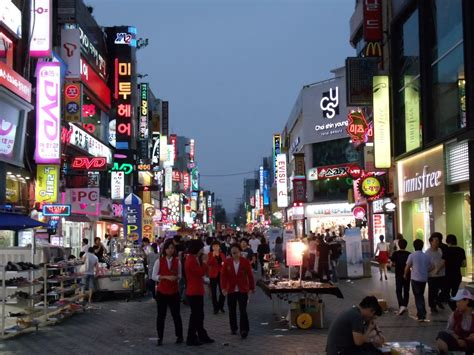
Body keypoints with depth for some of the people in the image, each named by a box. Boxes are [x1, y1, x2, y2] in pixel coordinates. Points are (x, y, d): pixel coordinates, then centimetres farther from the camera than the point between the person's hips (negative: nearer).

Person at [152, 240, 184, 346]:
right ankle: (160, 337, 15)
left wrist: (176, 277, -14)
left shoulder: (177, 261, 1)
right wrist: (166, 277, -18)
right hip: (161, 291, -1)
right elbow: (154, 276, -6)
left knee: (176, 314, 5)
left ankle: (179, 336, 19)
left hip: (174, 291, 1)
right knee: (161, 315, 4)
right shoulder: (159, 261, -4)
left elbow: (180, 276, 10)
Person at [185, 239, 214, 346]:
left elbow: (199, 273, 12)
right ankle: (191, 339, 6)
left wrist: (202, 261, 2)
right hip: (194, 293, -10)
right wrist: (204, 262, -13)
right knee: (195, 315, -3)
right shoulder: (191, 261, -20)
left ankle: (202, 336, 24)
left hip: (197, 291, 10)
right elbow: (201, 272, -25)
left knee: (199, 315, 16)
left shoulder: (194, 259, 13)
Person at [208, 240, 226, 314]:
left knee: (223, 291, 0)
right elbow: (209, 264, -15)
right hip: (213, 274, -3)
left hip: (221, 274, 3)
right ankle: (215, 308, 9)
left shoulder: (222, 254, 10)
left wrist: (224, 263, -4)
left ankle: (221, 306, 19)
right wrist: (213, 256, -22)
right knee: (213, 292, -1)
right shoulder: (210, 254, -1)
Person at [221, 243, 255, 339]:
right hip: (231, 290, 3)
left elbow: (250, 275, 0)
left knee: (243, 310, -7)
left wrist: (252, 288, 3)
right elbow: (224, 275, -3)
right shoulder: (227, 262, 0)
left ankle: (244, 330, -4)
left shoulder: (245, 262, -4)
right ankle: (233, 328, 27)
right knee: (232, 310, 12)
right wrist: (224, 287, -13)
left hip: (243, 290, -3)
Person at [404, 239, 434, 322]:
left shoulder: (412, 255, -10)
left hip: (415, 278, -4)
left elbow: (407, 267, -6)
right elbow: (431, 267, 6)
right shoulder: (426, 256, 3)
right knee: (421, 295, 20)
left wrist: (405, 275, 11)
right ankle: (422, 312, 24)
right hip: (424, 278, 4)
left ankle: (421, 315, -4)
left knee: (418, 297, 1)